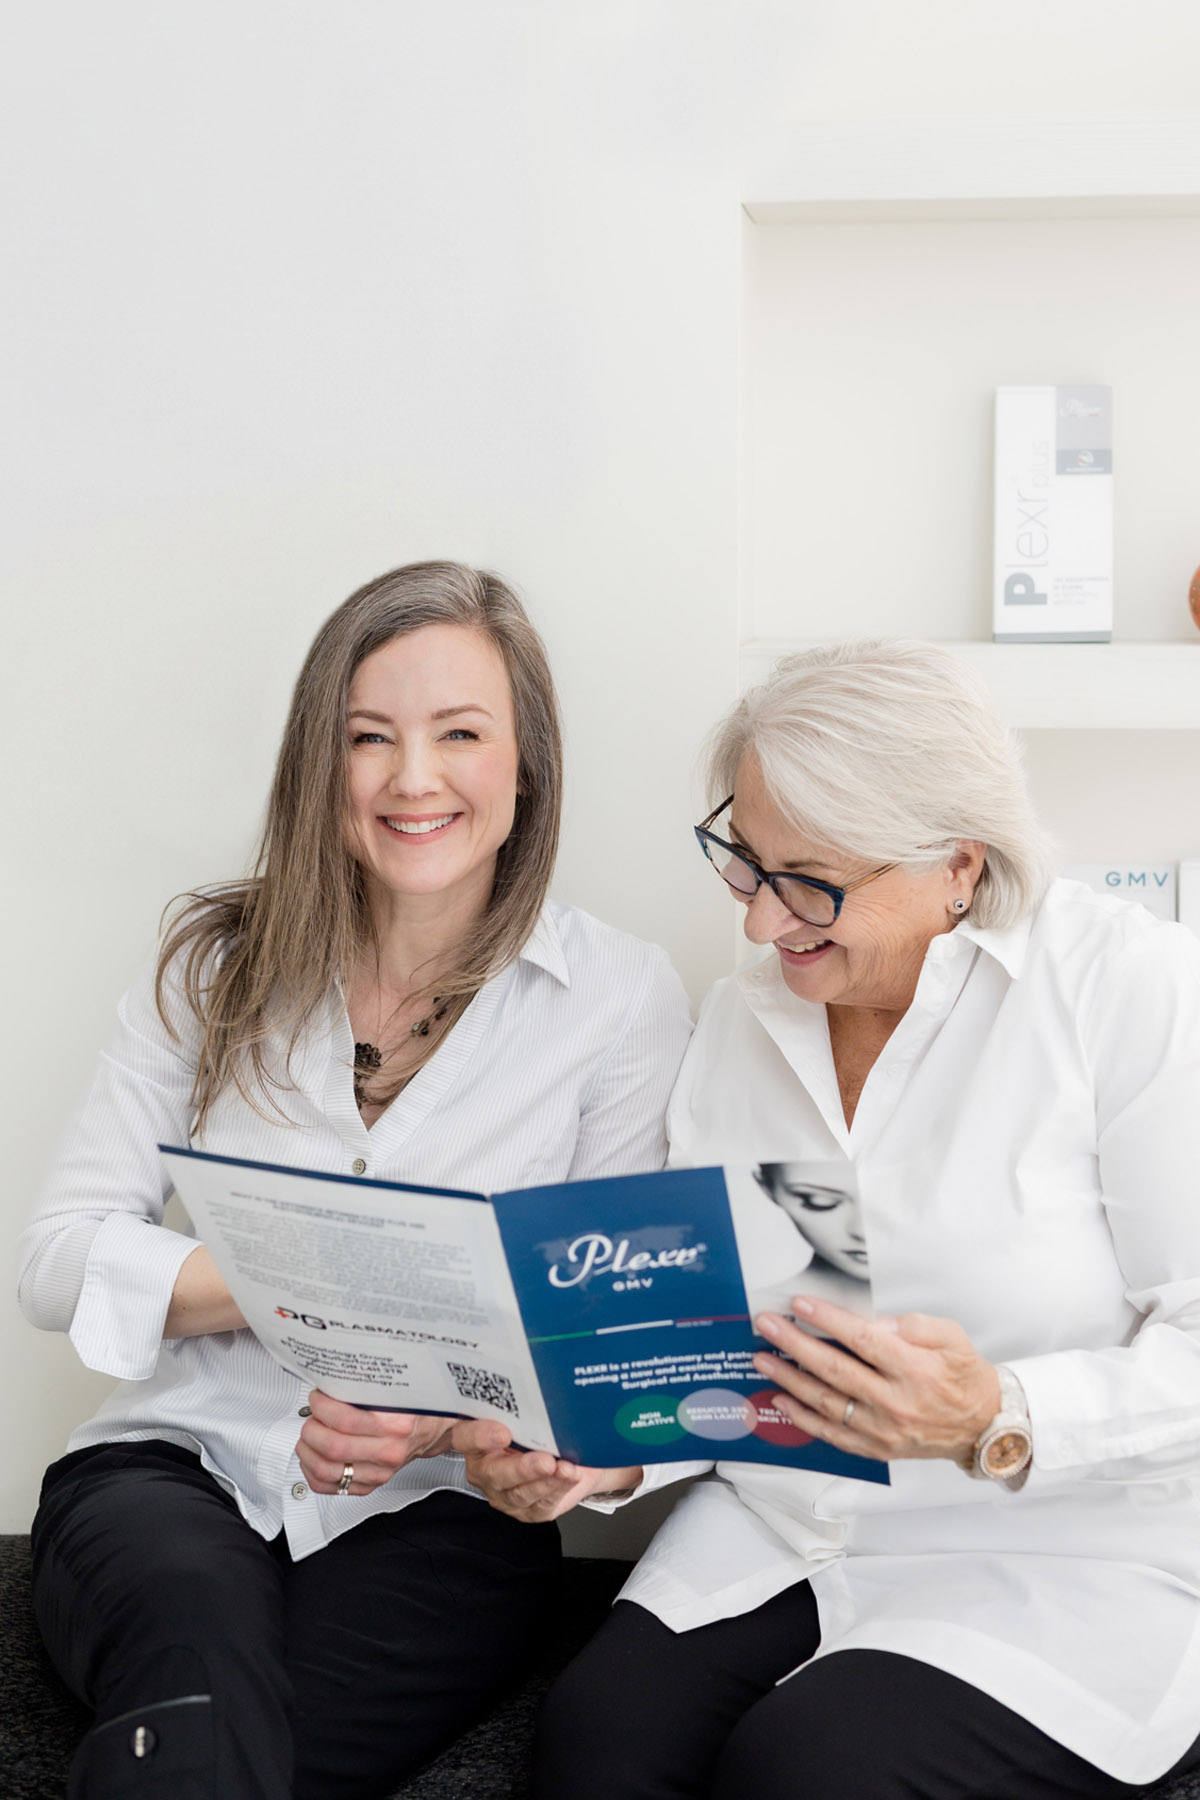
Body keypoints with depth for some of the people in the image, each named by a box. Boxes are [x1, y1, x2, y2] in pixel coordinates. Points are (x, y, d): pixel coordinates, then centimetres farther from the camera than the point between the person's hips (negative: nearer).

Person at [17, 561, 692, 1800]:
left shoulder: (623, 1000, 3)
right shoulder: (217, 964, 8)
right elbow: (57, 1261, 3)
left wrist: (453, 1417, -16)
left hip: (437, 1513, -1)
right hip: (175, 1465, 2)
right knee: (201, 1653, -34)